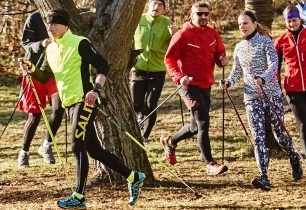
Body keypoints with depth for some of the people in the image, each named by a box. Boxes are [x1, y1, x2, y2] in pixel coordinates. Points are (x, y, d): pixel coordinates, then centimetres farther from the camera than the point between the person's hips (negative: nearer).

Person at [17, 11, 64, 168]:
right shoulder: (35, 19, -6)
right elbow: (27, 45, -13)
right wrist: (41, 44, -33)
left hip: (55, 73, 2)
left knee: (59, 109, -16)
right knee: (34, 115, 2)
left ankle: (46, 145, 5)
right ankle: (24, 152, 20)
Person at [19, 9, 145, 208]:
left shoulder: (80, 43, -10)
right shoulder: (50, 49, 13)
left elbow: (103, 66, -14)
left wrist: (96, 89, -27)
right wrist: (32, 69, 1)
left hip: (84, 101, -8)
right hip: (70, 104, 8)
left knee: (78, 146, -14)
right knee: (93, 149, 11)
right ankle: (133, 177, 24)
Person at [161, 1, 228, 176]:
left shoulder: (213, 35, 7)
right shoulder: (183, 35, -9)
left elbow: (219, 54, 18)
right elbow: (169, 58, -8)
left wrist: (222, 60, -6)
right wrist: (179, 77, -22)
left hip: (206, 85, 7)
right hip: (190, 85, -7)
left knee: (196, 126, 16)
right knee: (203, 122, -15)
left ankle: (170, 141, 41)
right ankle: (210, 164, -11)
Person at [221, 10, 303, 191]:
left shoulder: (265, 41, -5)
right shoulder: (239, 48, 11)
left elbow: (274, 63, -18)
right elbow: (237, 71, 20)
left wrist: (263, 78, -36)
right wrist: (229, 82, -2)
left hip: (272, 93, -4)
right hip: (252, 97, 4)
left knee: (279, 132, 2)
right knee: (258, 136, -9)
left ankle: (294, 159, 33)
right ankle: (264, 177, -17)